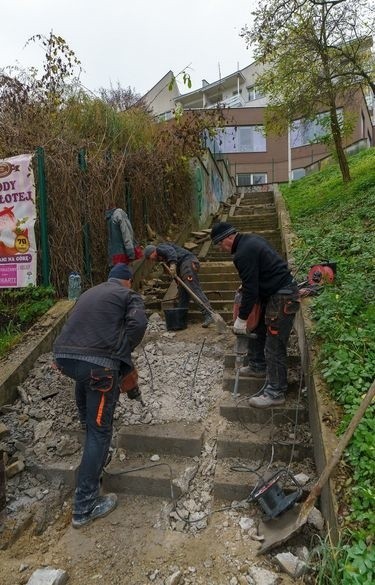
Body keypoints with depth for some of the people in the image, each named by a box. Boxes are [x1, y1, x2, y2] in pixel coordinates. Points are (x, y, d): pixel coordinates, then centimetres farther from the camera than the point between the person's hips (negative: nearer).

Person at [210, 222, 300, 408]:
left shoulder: (244, 253, -21)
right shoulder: (251, 239, 10)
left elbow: (250, 290, -21)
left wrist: (241, 319, -11)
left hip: (282, 298, -11)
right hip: (275, 293, 11)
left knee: (274, 346, -6)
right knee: (256, 328, 23)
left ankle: (275, 393, 3)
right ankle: (258, 366, 39)